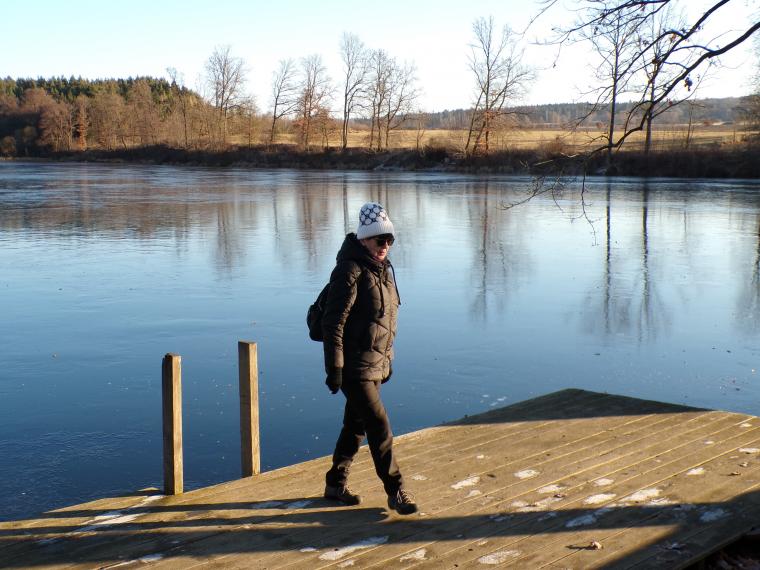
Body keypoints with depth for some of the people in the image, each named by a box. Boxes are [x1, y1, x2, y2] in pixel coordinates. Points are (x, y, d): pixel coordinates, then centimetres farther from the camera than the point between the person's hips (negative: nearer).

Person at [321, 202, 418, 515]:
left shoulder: (383, 268, 11)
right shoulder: (350, 270, -17)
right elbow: (333, 322, -19)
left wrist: (388, 359, 21)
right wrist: (334, 369, -20)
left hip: (374, 364, 9)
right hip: (354, 367, -9)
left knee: (356, 425, 16)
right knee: (380, 427, -7)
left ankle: (335, 484, 30)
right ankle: (396, 491, 3)